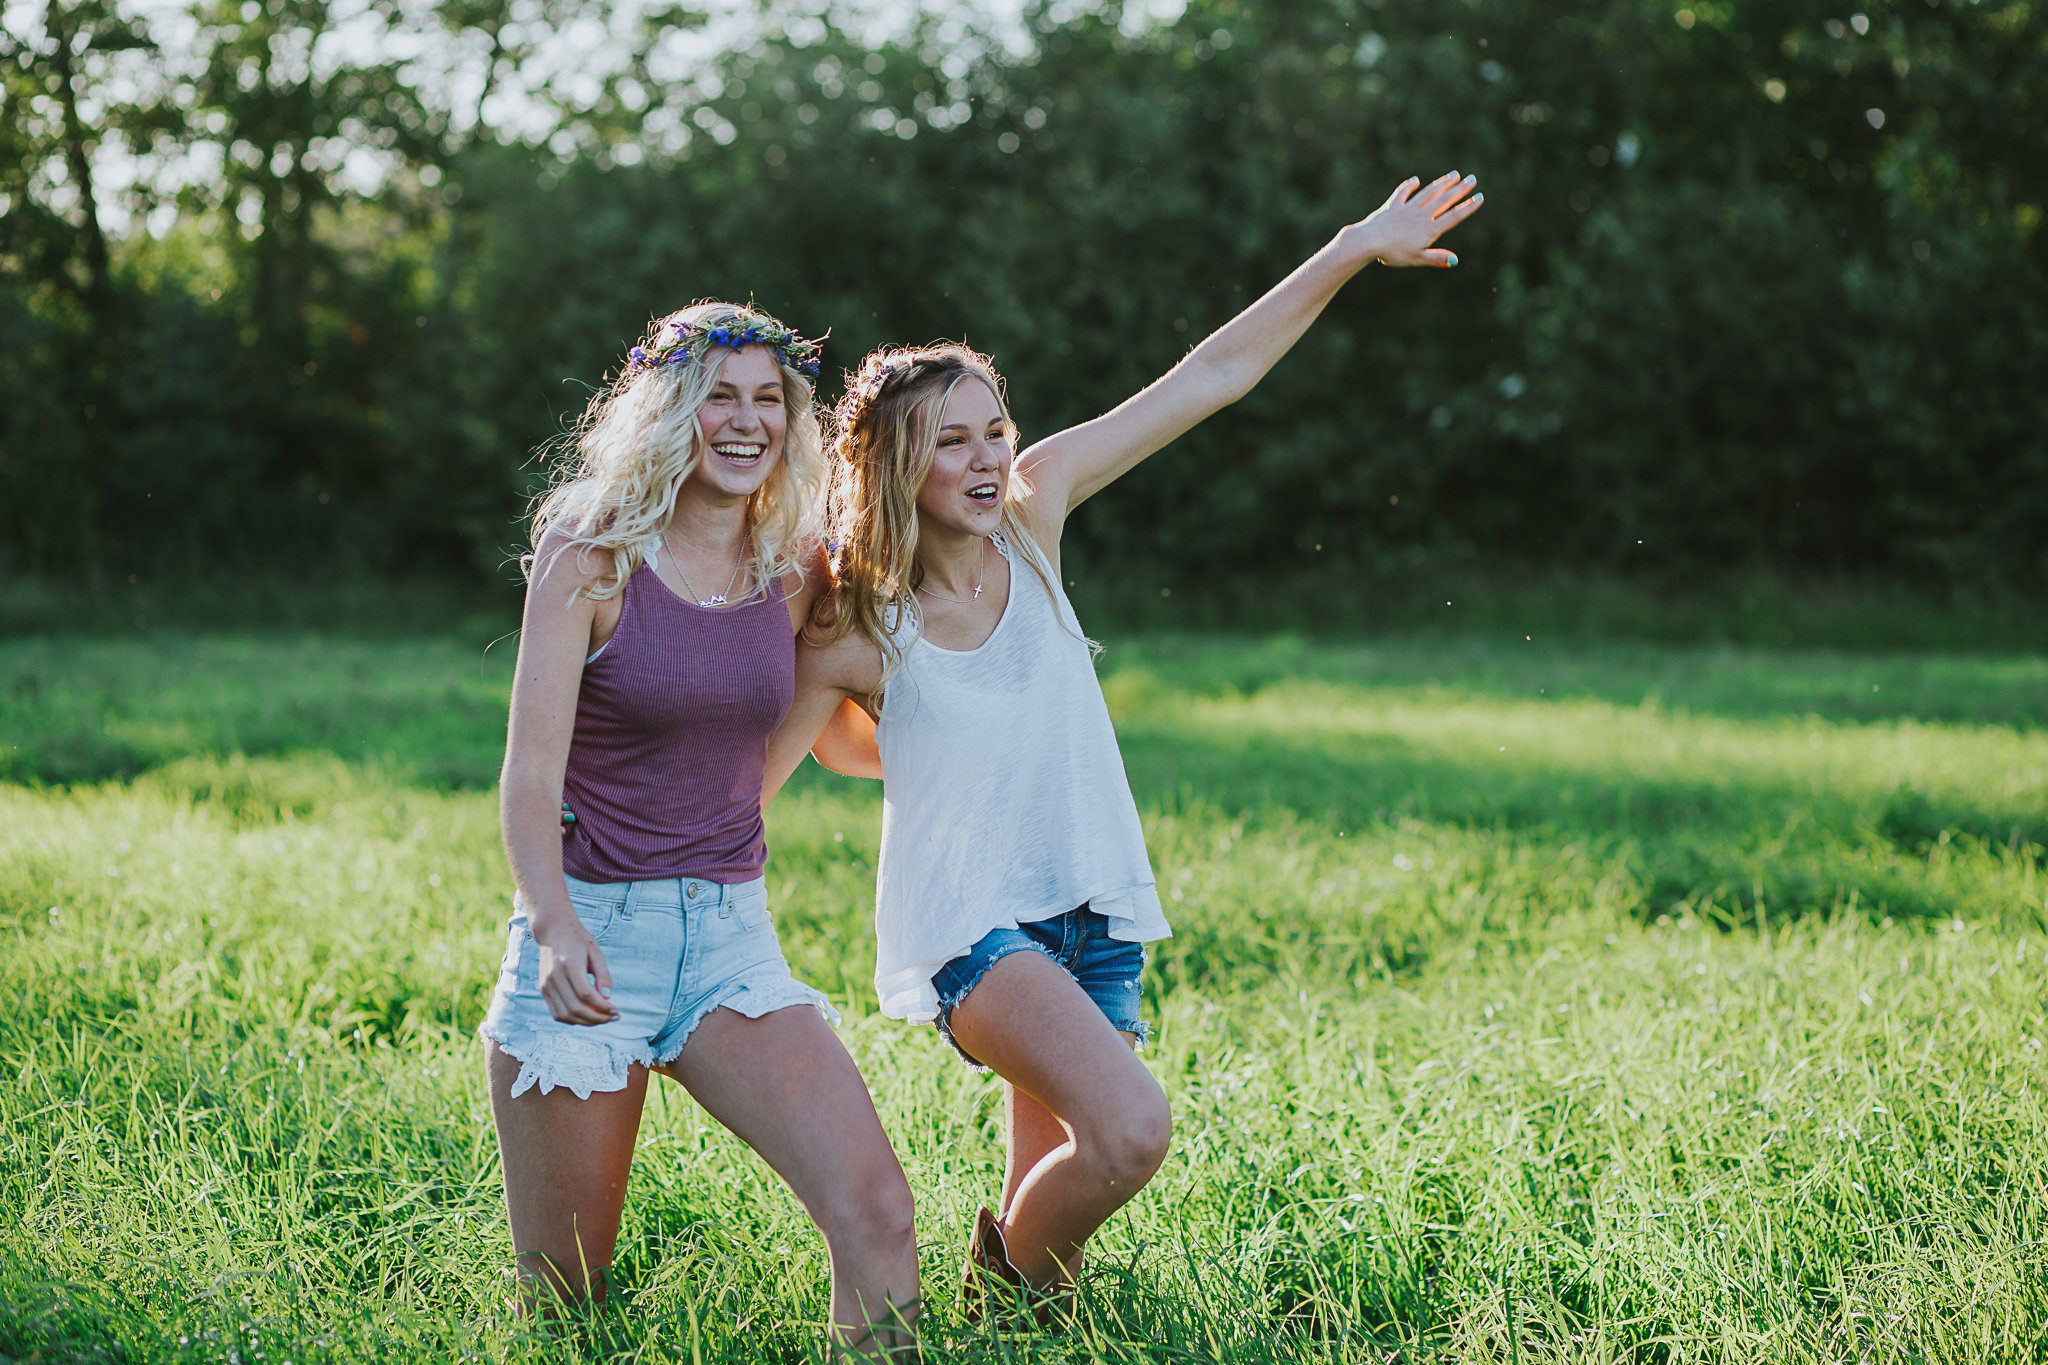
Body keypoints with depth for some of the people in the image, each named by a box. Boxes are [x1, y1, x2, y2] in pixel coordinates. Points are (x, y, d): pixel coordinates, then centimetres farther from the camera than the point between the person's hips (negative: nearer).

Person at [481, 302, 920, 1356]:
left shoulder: (793, 571, 7)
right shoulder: (590, 555, -5)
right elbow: (530, 772, -13)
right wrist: (555, 931, -28)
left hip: (732, 933, 3)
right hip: (589, 931, -3)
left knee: (875, 1209, -19)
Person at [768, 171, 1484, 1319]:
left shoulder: (1032, 509, -2)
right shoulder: (852, 633, -11)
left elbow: (1207, 382, -3)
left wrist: (1356, 250, -5)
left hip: (1089, 916, 5)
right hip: (967, 922, -5)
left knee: (1054, 1207, 6)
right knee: (1131, 1128, -27)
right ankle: (1007, 1275, 1)